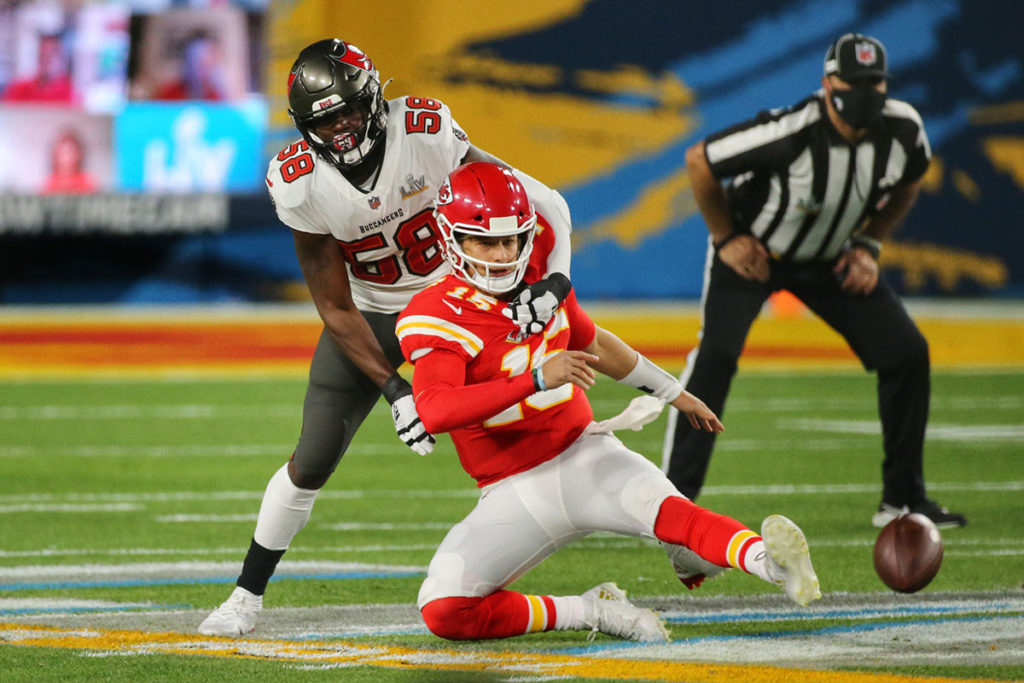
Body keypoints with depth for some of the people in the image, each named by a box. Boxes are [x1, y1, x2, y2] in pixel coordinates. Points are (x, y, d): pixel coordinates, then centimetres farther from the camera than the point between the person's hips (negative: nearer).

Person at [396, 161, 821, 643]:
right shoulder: (436, 315, -13)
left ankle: (767, 559, -49)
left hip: (585, 457, 2)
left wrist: (673, 392, 40)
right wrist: (537, 378, -39)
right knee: (443, 612, -22)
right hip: (515, 495, -2)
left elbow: (593, 343, 29)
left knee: (665, 509, -30)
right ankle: (592, 611, -10)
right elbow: (435, 412, -32)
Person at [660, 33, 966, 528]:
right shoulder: (789, 133, -35)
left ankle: (903, 500, 9)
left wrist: (868, 245, -2)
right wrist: (726, 237, -13)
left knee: (907, 352, -3)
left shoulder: (903, 130, -19)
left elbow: (905, 186, 7)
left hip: (829, 259, 5)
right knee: (717, 353, -25)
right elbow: (699, 161, -21)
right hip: (752, 250, -5)